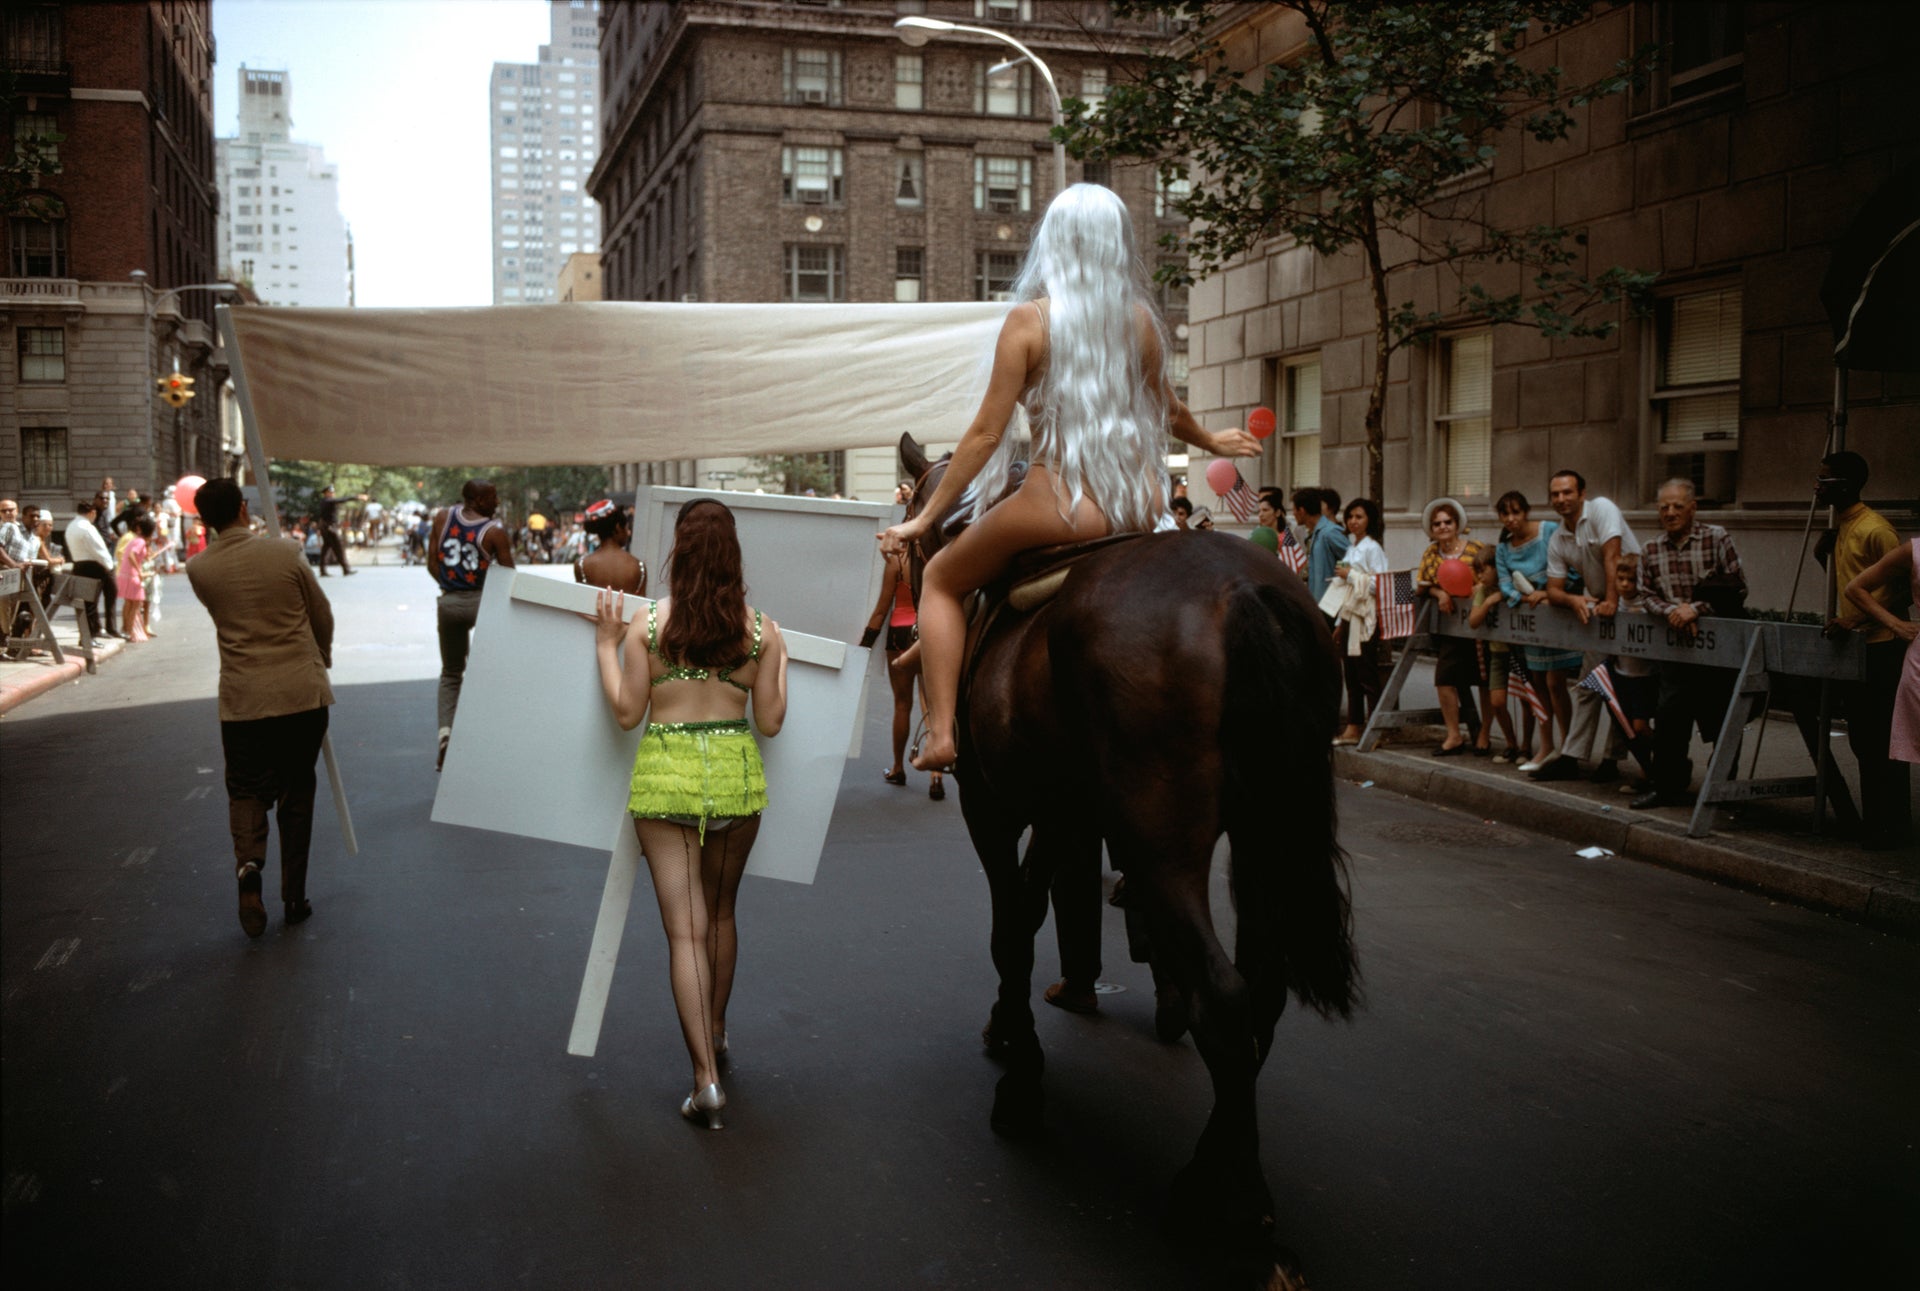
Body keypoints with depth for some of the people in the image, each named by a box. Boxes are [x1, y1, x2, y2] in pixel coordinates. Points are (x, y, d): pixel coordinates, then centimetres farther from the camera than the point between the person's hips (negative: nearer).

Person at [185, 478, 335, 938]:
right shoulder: (285, 552, -6)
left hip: (244, 699, 0)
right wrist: (322, 658, 25)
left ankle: (248, 864, -16)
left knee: (247, 789, 13)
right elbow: (322, 616, 6)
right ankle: (294, 897, 15)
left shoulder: (199, 569, -2)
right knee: (297, 792, 11)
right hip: (303, 693, 0)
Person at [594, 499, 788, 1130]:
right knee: (720, 913, 22)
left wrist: (607, 645, 6)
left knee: (685, 927, 1)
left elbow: (626, 713, -1)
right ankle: (716, 1031, 41)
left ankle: (707, 1077, -3)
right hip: (736, 774, 2)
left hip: (665, 775, -2)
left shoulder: (646, 623, -6)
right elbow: (770, 722, 2)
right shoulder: (760, 629, -3)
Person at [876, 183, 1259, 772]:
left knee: (940, 579, 18)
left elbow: (986, 432, -7)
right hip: (1141, 503, 5)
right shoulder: (1140, 316, 6)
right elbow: (1169, 410, 22)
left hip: (1059, 505, -5)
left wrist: (924, 519, 1)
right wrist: (1211, 440, 44)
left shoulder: (1030, 318, -6)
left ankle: (940, 731, 8)